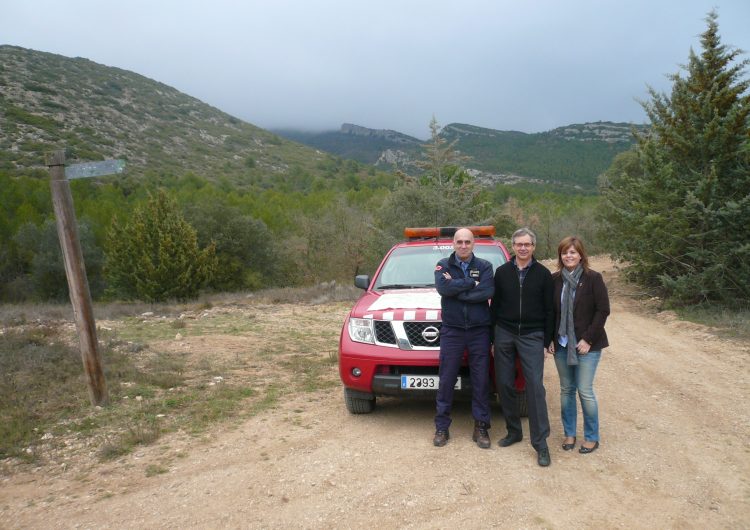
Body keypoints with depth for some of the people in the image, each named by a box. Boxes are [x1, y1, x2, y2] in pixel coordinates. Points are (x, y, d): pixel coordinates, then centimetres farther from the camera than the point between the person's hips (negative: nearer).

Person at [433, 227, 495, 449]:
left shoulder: (484, 266, 3)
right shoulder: (443, 265, 4)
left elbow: (487, 292, -14)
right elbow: (443, 288, -16)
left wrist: (456, 289, -14)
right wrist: (472, 284, -13)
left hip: (479, 331, 0)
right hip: (451, 331, 0)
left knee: (481, 381, 6)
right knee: (446, 381, 4)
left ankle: (481, 427, 18)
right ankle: (442, 427, 15)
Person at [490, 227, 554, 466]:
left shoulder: (543, 274, 1)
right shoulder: (502, 272, 5)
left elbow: (549, 310, 2)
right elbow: (495, 305, 8)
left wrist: (546, 342, -1)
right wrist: (493, 336, 5)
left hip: (532, 336, -2)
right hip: (504, 334, 2)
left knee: (535, 387, -7)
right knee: (504, 385, 6)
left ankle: (541, 443, -1)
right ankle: (513, 431, 23)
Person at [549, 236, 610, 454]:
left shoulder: (593, 278, -7)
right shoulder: (555, 279, 3)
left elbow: (603, 310, -9)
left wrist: (588, 339, -13)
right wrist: (550, 339, 2)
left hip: (587, 345, -4)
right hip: (561, 344, 4)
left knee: (585, 391, -1)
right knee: (566, 390, 11)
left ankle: (591, 437, 17)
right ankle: (569, 433, 25)